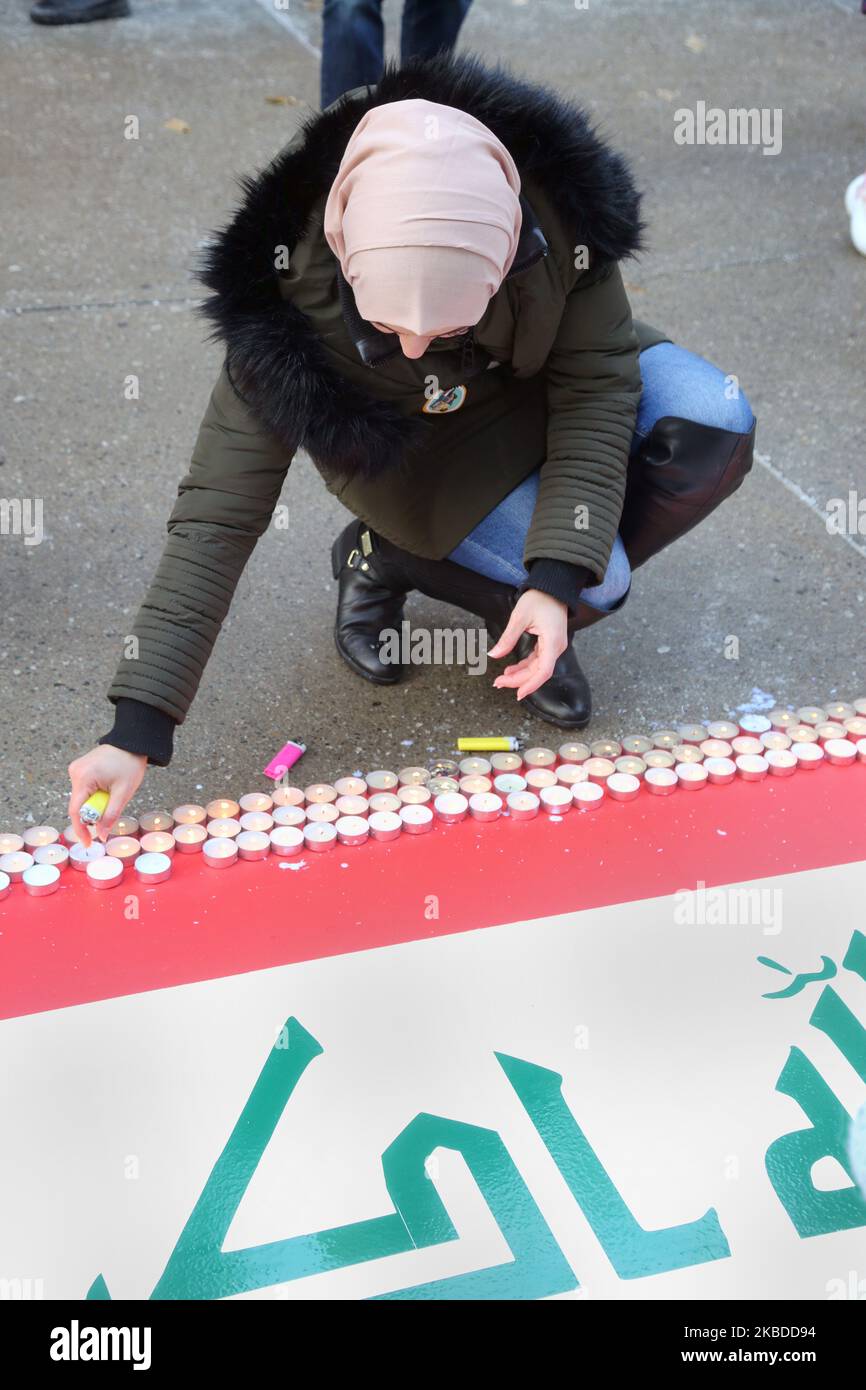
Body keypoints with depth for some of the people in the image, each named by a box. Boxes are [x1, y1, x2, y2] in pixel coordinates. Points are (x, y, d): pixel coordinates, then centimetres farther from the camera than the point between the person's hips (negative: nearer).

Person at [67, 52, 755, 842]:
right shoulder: (290, 293, -34)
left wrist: (557, 577, -32)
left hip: (546, 397, 3)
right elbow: (220, 511, -32)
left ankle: (529, 593, -1)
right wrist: (138, 729, -35)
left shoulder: (557, 216, -32)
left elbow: (598, 387, -21)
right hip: (424, 458, -3)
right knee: (600, 587, -24)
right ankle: (385, 561, 2)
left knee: (716, 427, -23)